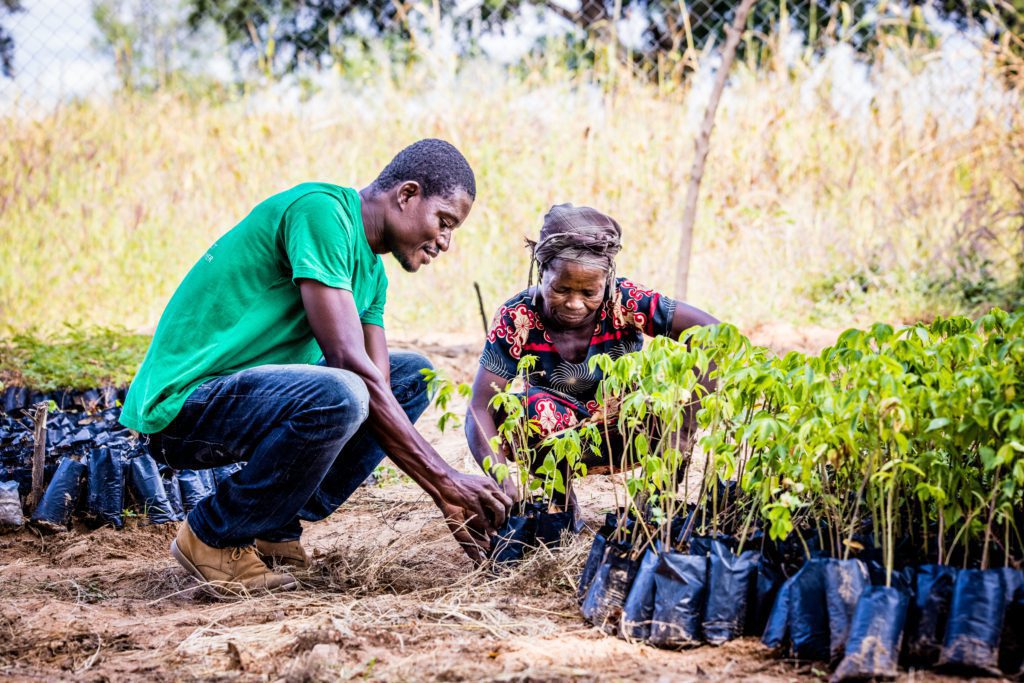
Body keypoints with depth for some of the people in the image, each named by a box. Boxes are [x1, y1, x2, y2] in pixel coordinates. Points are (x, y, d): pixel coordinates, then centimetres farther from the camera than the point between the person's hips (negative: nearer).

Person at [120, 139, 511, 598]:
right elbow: (348, 362, -24)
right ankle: (214, 538, -10)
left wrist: (445, 496, -4)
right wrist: (446, 479, -22)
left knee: (412, 375, 13)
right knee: (338, 395, -34)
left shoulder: (371, 274, 13)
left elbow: (379, 392, 7)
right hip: (178, 404, -10)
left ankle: (276, 527, 5)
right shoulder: (321, 210, -17)